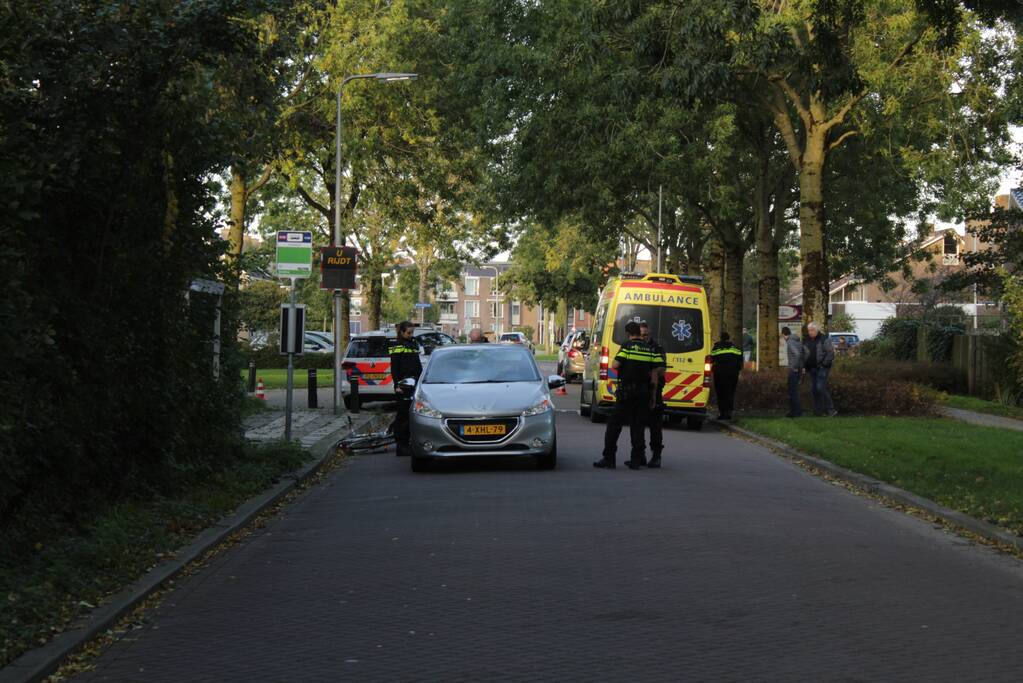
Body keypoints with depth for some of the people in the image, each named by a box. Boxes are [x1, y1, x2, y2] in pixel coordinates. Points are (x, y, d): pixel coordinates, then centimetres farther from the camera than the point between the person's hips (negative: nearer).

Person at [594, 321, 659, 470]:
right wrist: (652, 397, 14)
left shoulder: (627, 346, -7)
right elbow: (654, 375, 8)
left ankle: (608, 458, -1)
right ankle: (636, 460, 8)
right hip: (644, 392, 4)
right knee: (638, 426, 10)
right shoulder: (650, 350, 7)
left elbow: (615, 365, -17)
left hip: (627, 391, -4)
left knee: (614, 424, 2)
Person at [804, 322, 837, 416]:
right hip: (811, 369, 7)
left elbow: (831, 352, -10)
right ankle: (818, 411, 13)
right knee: (814, 389, 7)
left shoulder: (824, 339, -6)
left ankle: (830, 409, -10)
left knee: (820, 388, -16)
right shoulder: (807, 341, 14)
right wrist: (806, 366, 11)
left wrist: (824, 364, -15)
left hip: (822, 368, -7)